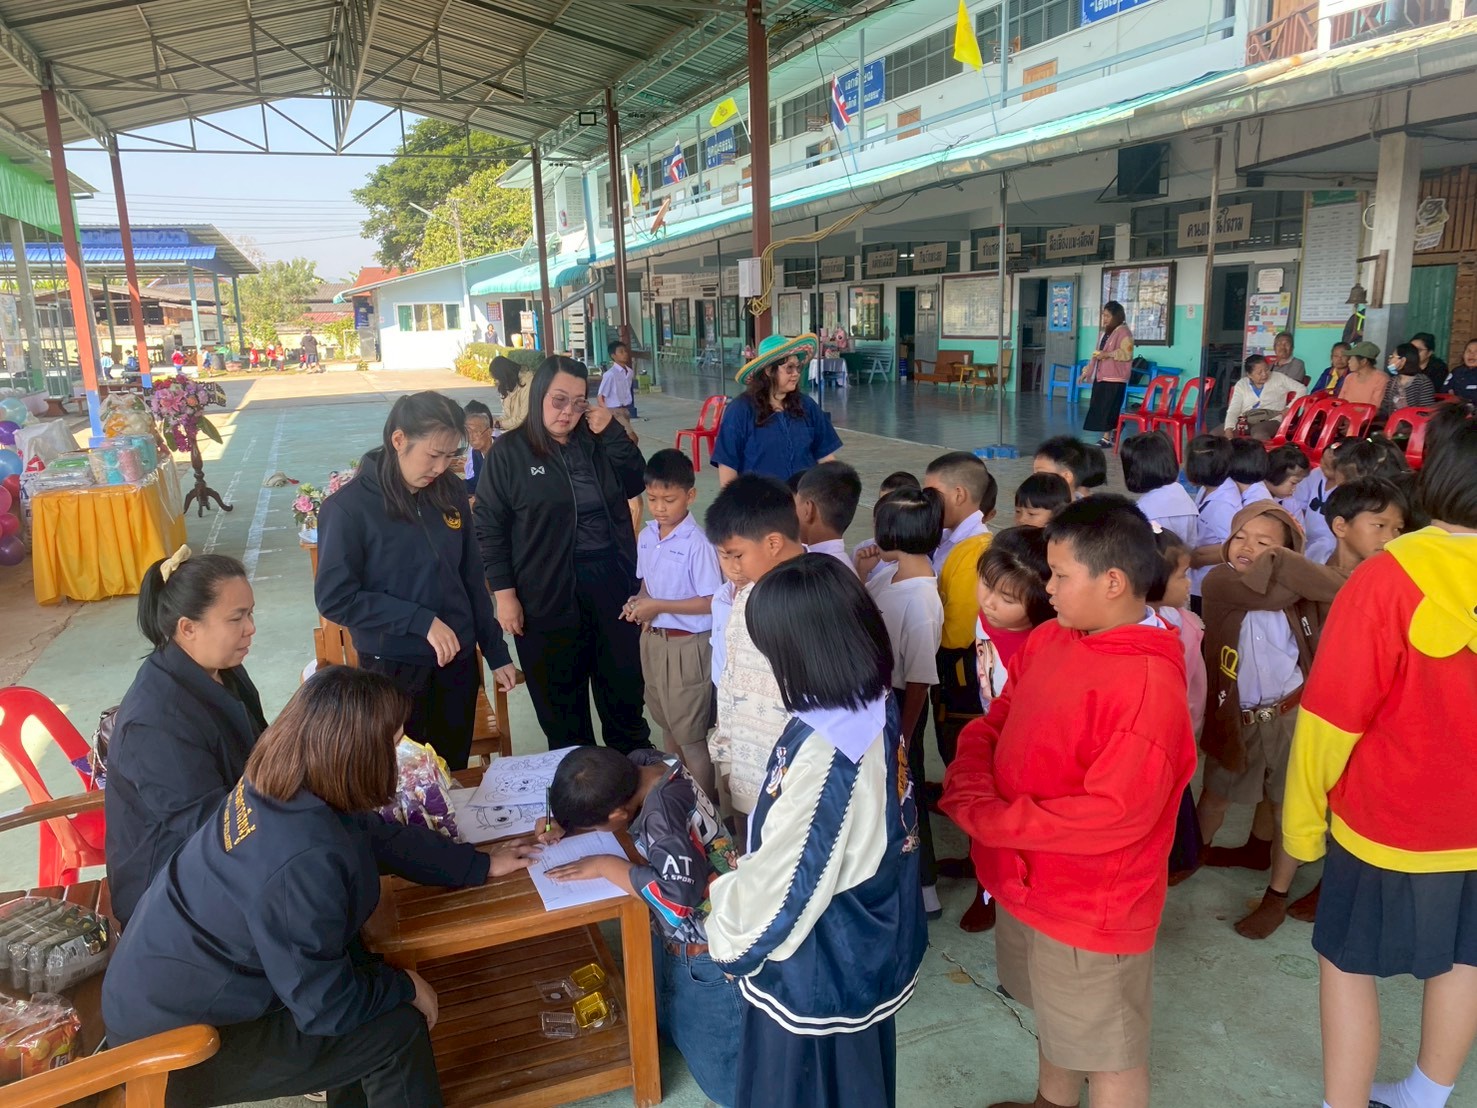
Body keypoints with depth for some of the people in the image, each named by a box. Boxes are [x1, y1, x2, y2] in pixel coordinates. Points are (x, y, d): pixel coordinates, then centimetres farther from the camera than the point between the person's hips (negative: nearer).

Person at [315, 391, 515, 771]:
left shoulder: (450, 491, -1)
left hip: (457, 662, 4)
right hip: (393, 669, -4)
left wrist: (496, 652, 8)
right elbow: (335, 598, -15)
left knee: (454, 775, 17)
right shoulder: (348, 507, -14)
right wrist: (421, 620, -20)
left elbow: (471, 578, 7)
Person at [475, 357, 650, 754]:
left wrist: (612, 432, -9)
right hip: (548, 595, -4)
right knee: (561, 699, 10)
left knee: (625, 682, 17)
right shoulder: (509, 452, -6)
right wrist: (504, 594, -11)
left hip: (611, 582, 4)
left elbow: (636, 484, 1)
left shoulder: (596, 441, 7)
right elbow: (489, 527, -6)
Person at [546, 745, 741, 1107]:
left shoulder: (663, 815, -36)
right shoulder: (641, 764, -11)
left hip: (710, 953, -9)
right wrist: (562, 822, -8)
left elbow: (676, 896, -41)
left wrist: (604, 865, -29)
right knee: (672, 1026, 24)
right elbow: (595, 792, 10)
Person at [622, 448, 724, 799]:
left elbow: (710, 602, -20)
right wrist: (638, 602, -6)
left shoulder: (697, 544, -19)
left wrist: (657, 606, -21)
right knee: (666, 721, 21)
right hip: (653, 639, 7)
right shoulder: (646, 536, 3)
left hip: (687, 645, -7)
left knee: (691, 731, 3)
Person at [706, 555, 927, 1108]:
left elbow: (782, 881, -26)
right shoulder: (878, 709, -8)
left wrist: (726, 935, -7)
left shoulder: (822, 751, -34)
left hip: (815, 974, -7)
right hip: (867, 950, 7)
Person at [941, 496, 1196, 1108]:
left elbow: (1115, 815, -29)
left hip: (1093, 905, -8)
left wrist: (988, 820, -25)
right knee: (1057, 1019, 31)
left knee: (1108, 1050, 17)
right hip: (1029, 881, 8)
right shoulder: (1048, 640, -2)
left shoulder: (1148, 684, -28)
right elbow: (995, 720, 7)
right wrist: (971, 784, -14)